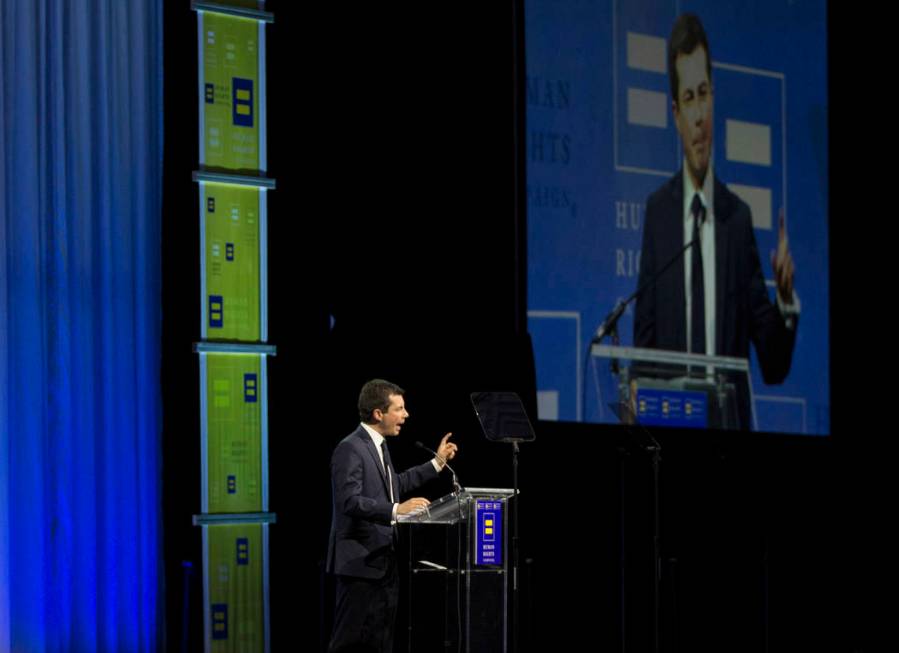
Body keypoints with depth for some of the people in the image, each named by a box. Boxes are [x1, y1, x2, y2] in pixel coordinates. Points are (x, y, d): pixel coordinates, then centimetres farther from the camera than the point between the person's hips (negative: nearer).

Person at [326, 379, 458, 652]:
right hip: (360, 560, -10)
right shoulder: (350, 449, -17)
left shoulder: (378, 445, 13)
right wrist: (396, 510, -34)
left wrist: (437, 463, 24)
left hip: (383, 560, 10)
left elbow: (394, 485, 25)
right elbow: (350, 501, -26)